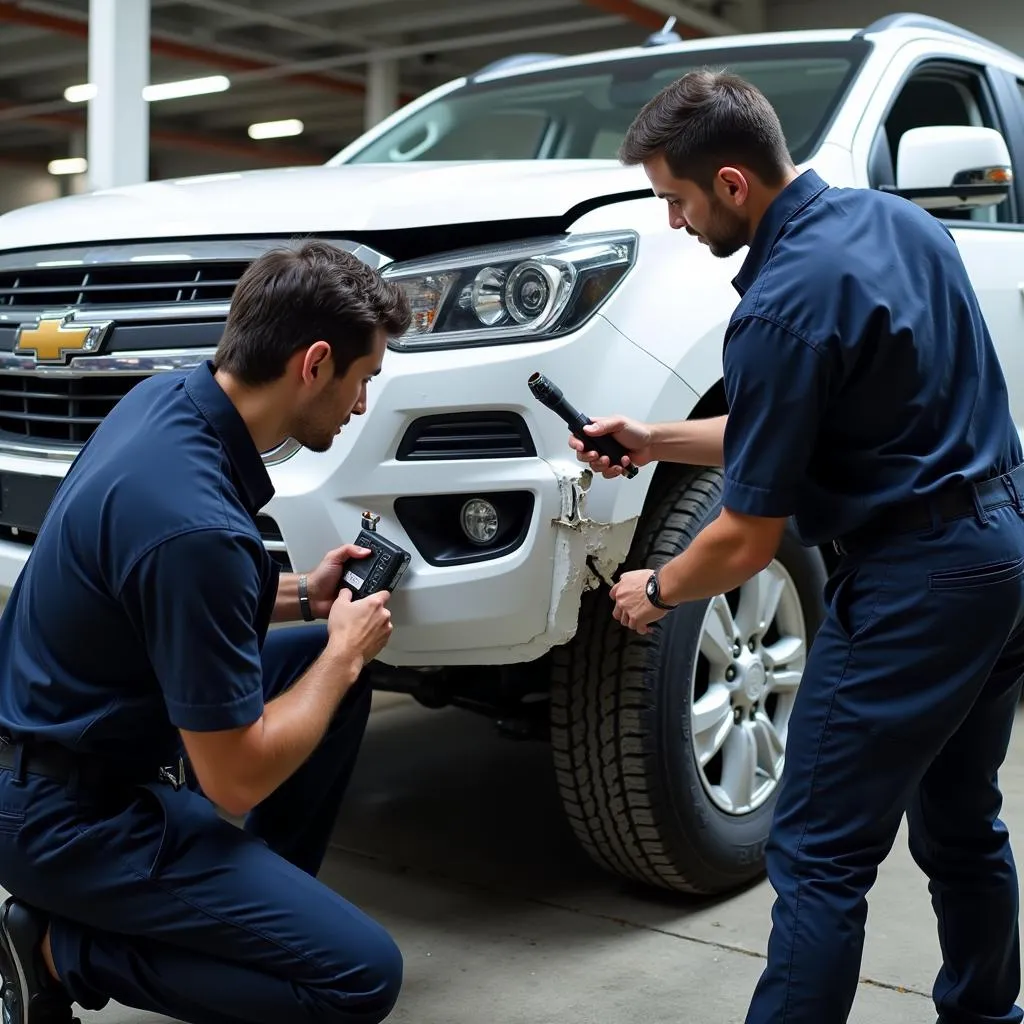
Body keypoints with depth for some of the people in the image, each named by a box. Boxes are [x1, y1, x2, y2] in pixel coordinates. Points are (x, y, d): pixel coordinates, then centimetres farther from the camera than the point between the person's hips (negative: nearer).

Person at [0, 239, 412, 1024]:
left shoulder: (168, 397, -2)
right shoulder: (197, 525, -31)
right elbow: (235, 779, -23)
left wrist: (301, 595, 9)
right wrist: (346, 651, -9)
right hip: (68, 811, -10)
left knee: (327, 661, 14)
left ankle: (262, 906, 20)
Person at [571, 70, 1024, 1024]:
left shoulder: (781, 305, -20)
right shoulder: (896, 218, 7)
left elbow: (747, 541, -14)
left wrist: (654, 591, 5)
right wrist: (656, 441, 13)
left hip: (912, 581, -10)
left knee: (819, 860, -1)